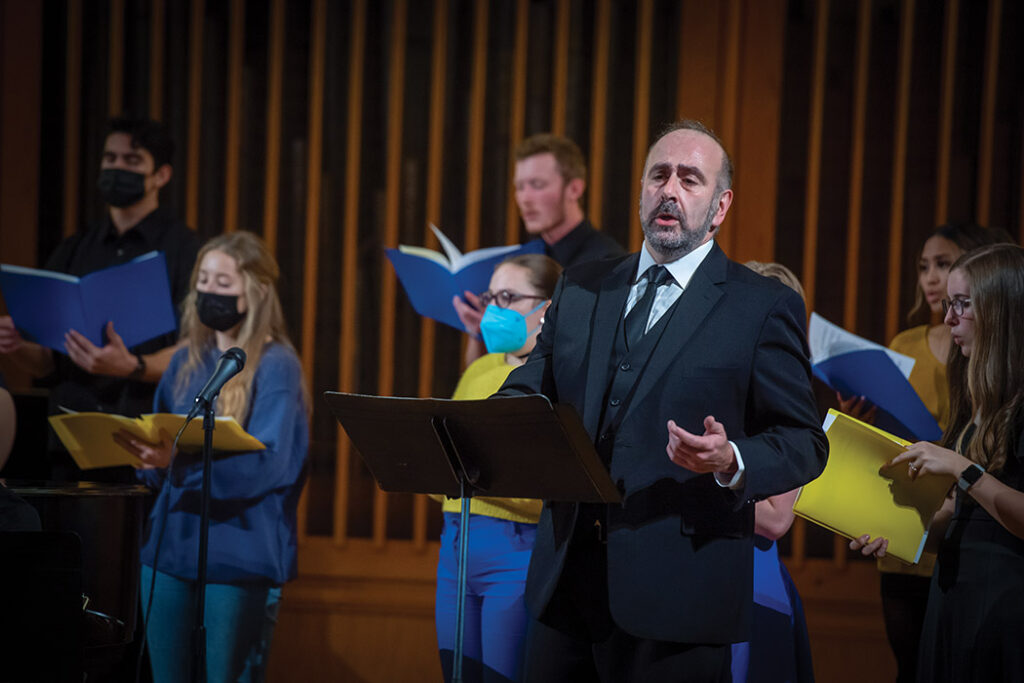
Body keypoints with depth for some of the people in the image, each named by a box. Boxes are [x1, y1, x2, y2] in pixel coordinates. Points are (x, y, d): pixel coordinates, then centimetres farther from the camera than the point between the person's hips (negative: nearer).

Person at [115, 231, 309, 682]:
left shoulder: (276, 367, -7)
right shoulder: (187, 361, 12)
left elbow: (265, 463, -20)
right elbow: (160, 468, 16)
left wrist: (180, 458, -33)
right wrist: (146, 455, -8)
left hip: (240, 555, -6)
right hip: (171, 543, 6)